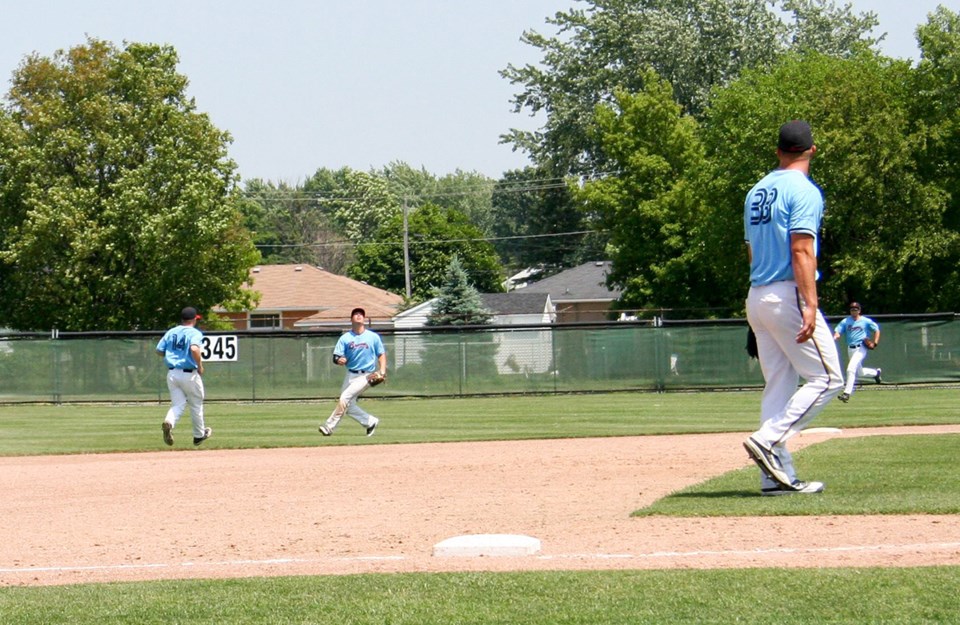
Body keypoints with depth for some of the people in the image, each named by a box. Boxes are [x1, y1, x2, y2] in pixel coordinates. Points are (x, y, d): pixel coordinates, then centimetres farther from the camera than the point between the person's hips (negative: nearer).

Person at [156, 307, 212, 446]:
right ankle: (199, 435, 26)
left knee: (178, 404, 7)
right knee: (196, 404, 15)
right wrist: (200, 366, -13)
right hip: (189, 374, -4)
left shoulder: (171, 332, 8)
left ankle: (169, 422, -25)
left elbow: (159, 351, 8)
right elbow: (194, 349, -27)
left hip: (172, 373, 4)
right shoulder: (195, 333, -9)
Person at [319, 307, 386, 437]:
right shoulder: (345, 338, 3)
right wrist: (339, 360, -28)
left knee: (344, 398, -20)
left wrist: (382, 371, -10)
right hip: (350, 375, 4)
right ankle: (371, 422, 24)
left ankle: (330, 426, -18)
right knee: (349, 406, 5)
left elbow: (381, 354, 6)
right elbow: (336, 357, -3)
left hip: (365, 376, -4)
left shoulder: (373, 337, 0)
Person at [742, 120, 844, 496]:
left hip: (757, 296, 8)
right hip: (788, 295, -8)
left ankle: (778, 476, 5)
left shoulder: (756, 192, 16)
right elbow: (801, 251, -19)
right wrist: (810, 304, -24)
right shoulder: (804, 190, -9)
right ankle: (768, 440, -16)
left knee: (778, 386, 9)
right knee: (827, 378, -3)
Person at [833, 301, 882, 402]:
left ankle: (847, 393, -21)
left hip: (861, 348, -6)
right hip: (850, 349, 6)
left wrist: (875, 343, -6)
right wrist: (835, 337, -26)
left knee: (851, 368, -22)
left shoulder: (866, 321, 0)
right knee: (859, 372, 19)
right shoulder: (845, 321, 7)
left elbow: (877, 330, 7)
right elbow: (838, 332, -2)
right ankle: (876, 372, 49)